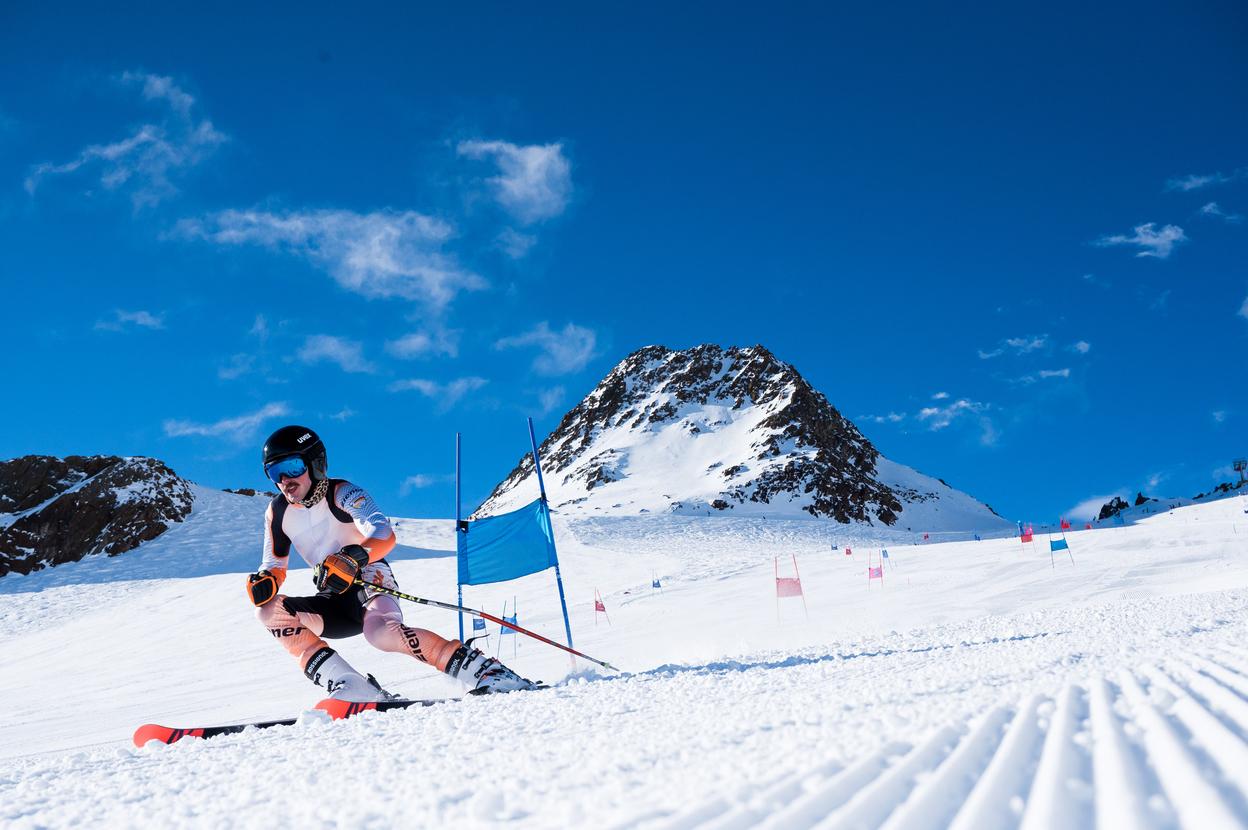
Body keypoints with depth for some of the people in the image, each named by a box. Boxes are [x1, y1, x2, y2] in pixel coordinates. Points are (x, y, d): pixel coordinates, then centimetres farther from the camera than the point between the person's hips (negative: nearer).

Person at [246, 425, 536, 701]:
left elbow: (384, 535, -29)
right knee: (268, 610, -15)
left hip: (371, 586, -6)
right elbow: (275, 565, 11)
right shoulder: (277, 512, 4)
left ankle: (484, 672, -31)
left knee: (381, 632, -36)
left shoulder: (341, 493, -13)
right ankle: (348, 685, -22)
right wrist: (264, 581, -13)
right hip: (333, 603, 7)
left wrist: (353, 557, -48)